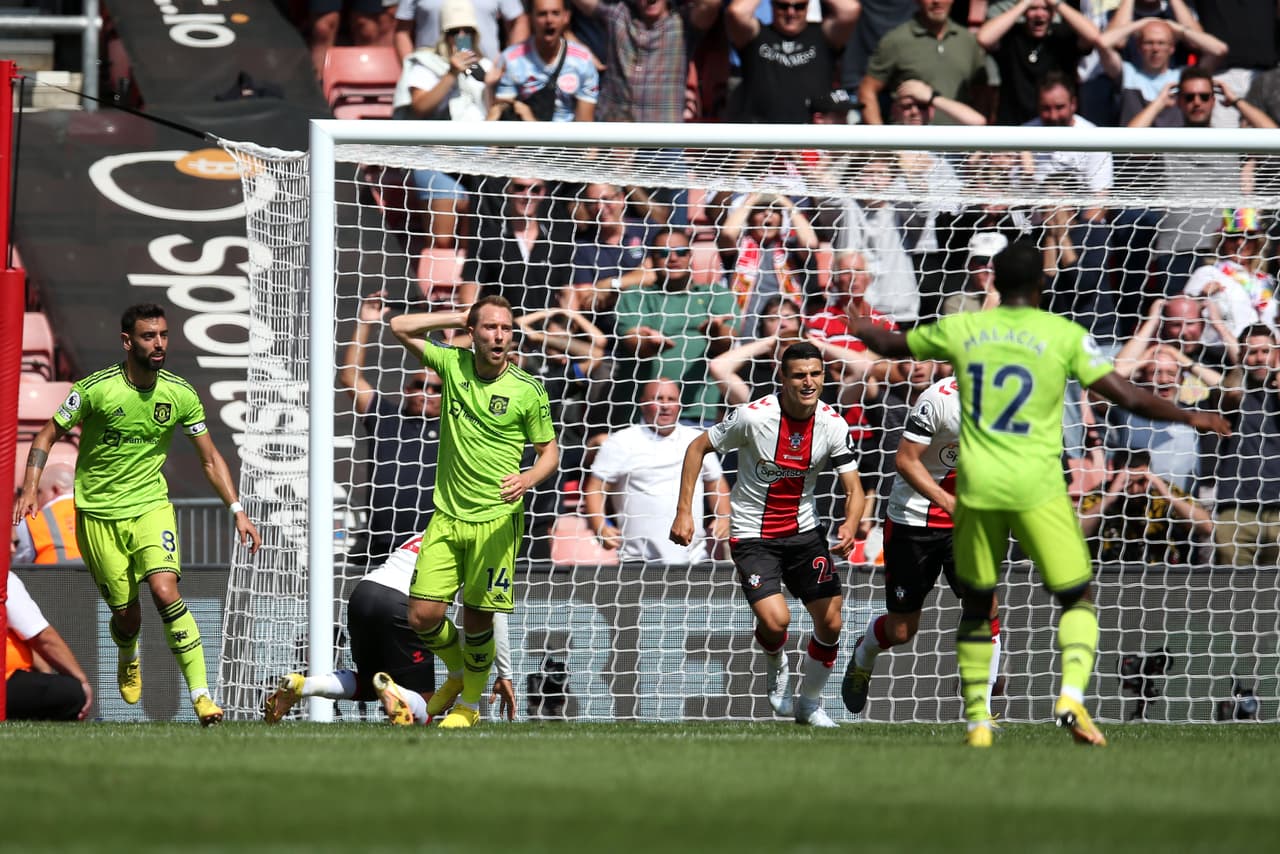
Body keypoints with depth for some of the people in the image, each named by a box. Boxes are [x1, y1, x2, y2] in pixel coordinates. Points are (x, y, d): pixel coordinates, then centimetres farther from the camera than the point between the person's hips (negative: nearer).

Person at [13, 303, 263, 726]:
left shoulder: (180, 395, -6)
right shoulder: (95, 389, -14)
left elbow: (210, 459, 4)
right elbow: (47, 435, -3)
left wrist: (238, 511, -4)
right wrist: (30, 489, -15)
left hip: (151, 505, 1)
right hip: (98, 513, -1)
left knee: (165, 592, -21)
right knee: (125, 613, 4)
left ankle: (201, 693, -20)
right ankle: (128, 660, 42)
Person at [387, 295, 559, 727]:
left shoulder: (528, 391, -6)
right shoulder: (453, 365, 2)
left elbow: (549, 451, 3)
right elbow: (400, 327, 7)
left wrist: (528, 479, -18)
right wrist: (460, 317, 2)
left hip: (495, 520, -3)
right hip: (447, 516, 3)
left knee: (478, 619, 0)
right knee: (423, 616, -3)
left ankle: (471, 703, 25)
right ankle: (458, 675, 28)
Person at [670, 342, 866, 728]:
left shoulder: (832, 425, -9)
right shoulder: (753, 416, -19)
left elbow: (853, 488, -6)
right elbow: (698, 447, -6)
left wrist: (850, 525, -29)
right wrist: (684, 512, -11)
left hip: (804, 532, 4)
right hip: (752, 534, -4)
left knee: (830, 623, -1)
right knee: (775, 620, -22)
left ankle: (809, 702, 25)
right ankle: (776, 664, 16)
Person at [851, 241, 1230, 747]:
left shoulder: (961, 329, 5)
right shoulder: (1064, 335, -4)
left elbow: (891, 345, 21)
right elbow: (1127, 396, -6)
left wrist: (862, 329, 44)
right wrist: (1190, 418, 8)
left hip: (976, 487, 3)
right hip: (1037, 487, -3)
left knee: (976, 603, 17)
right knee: (1077, 597, 6)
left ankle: (977, 719, 18)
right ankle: (1071, 695, -18)